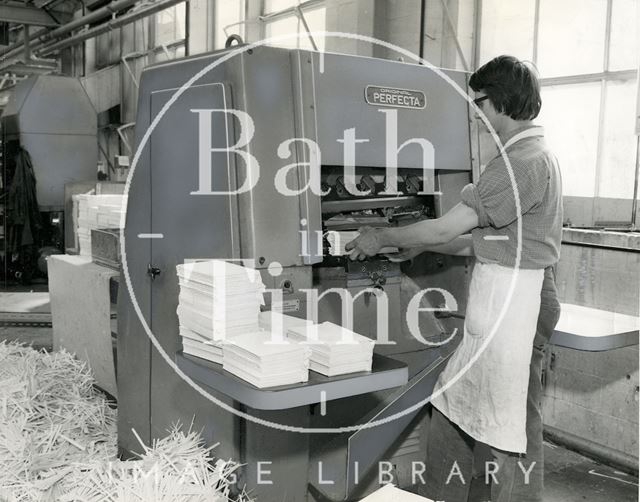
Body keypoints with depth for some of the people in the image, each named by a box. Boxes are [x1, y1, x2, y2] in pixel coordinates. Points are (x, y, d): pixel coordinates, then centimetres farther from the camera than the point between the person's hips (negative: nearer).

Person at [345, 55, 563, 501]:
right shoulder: (530, 156, 16)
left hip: (514, 299, -10)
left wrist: (382, 238, -5)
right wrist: (421, 245, 14)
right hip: (499, 295, 10)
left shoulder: (524, 162, -17)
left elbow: (447, 228, -17)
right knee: (450, 406, 15)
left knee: (514, 423, 1)